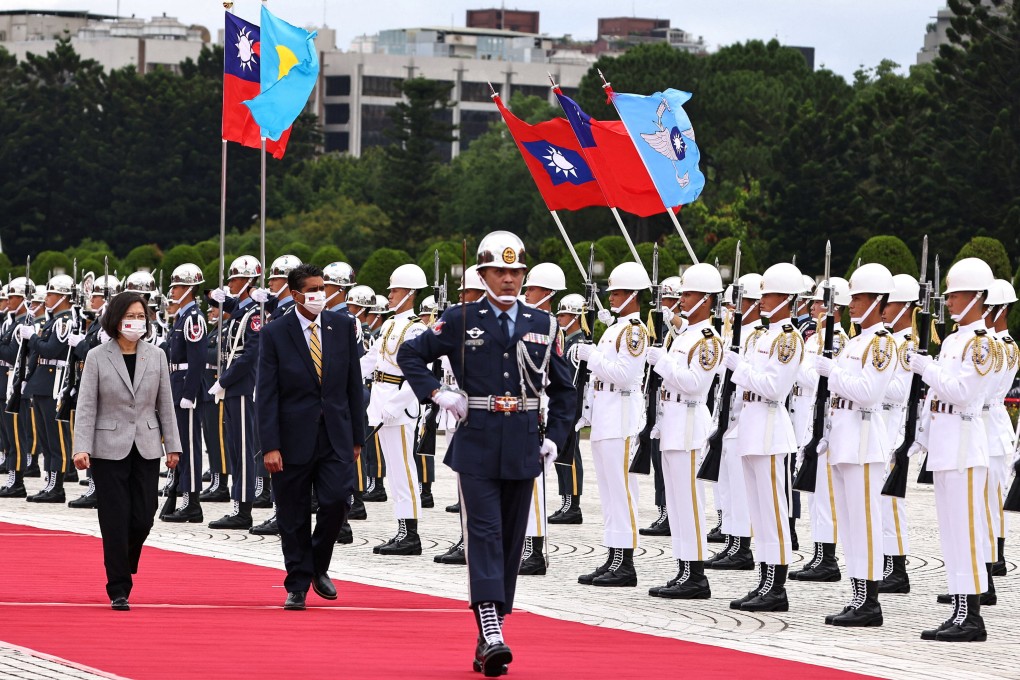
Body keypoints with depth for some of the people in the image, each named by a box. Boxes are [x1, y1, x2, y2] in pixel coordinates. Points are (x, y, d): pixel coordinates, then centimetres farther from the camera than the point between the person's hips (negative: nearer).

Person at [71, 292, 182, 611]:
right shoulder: (97, 357, -3)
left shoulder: (156, 356, 6)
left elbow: (165, 403, 10)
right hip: (109, 449, -3)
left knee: (142, 519, 0)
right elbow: (86, 405, -6)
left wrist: (172, 445, 7)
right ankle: (118, 590, 3)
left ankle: (124, 568, 28)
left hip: (146, 449, 3)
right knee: (116, 521, -3)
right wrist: (81, 448, -15)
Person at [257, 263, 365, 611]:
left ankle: (319, 566, 14)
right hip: (294, 436, -2)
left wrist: (357, 436, 8)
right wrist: (270, 447, -12)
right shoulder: (275, 333, -3)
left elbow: (353, 383, 9)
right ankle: (297, 585, 15)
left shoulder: (342, 325, 5)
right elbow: (267, 395, -5)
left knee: (336, 501, -11)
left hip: (336, 435, 2)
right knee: (294, 517, 3)